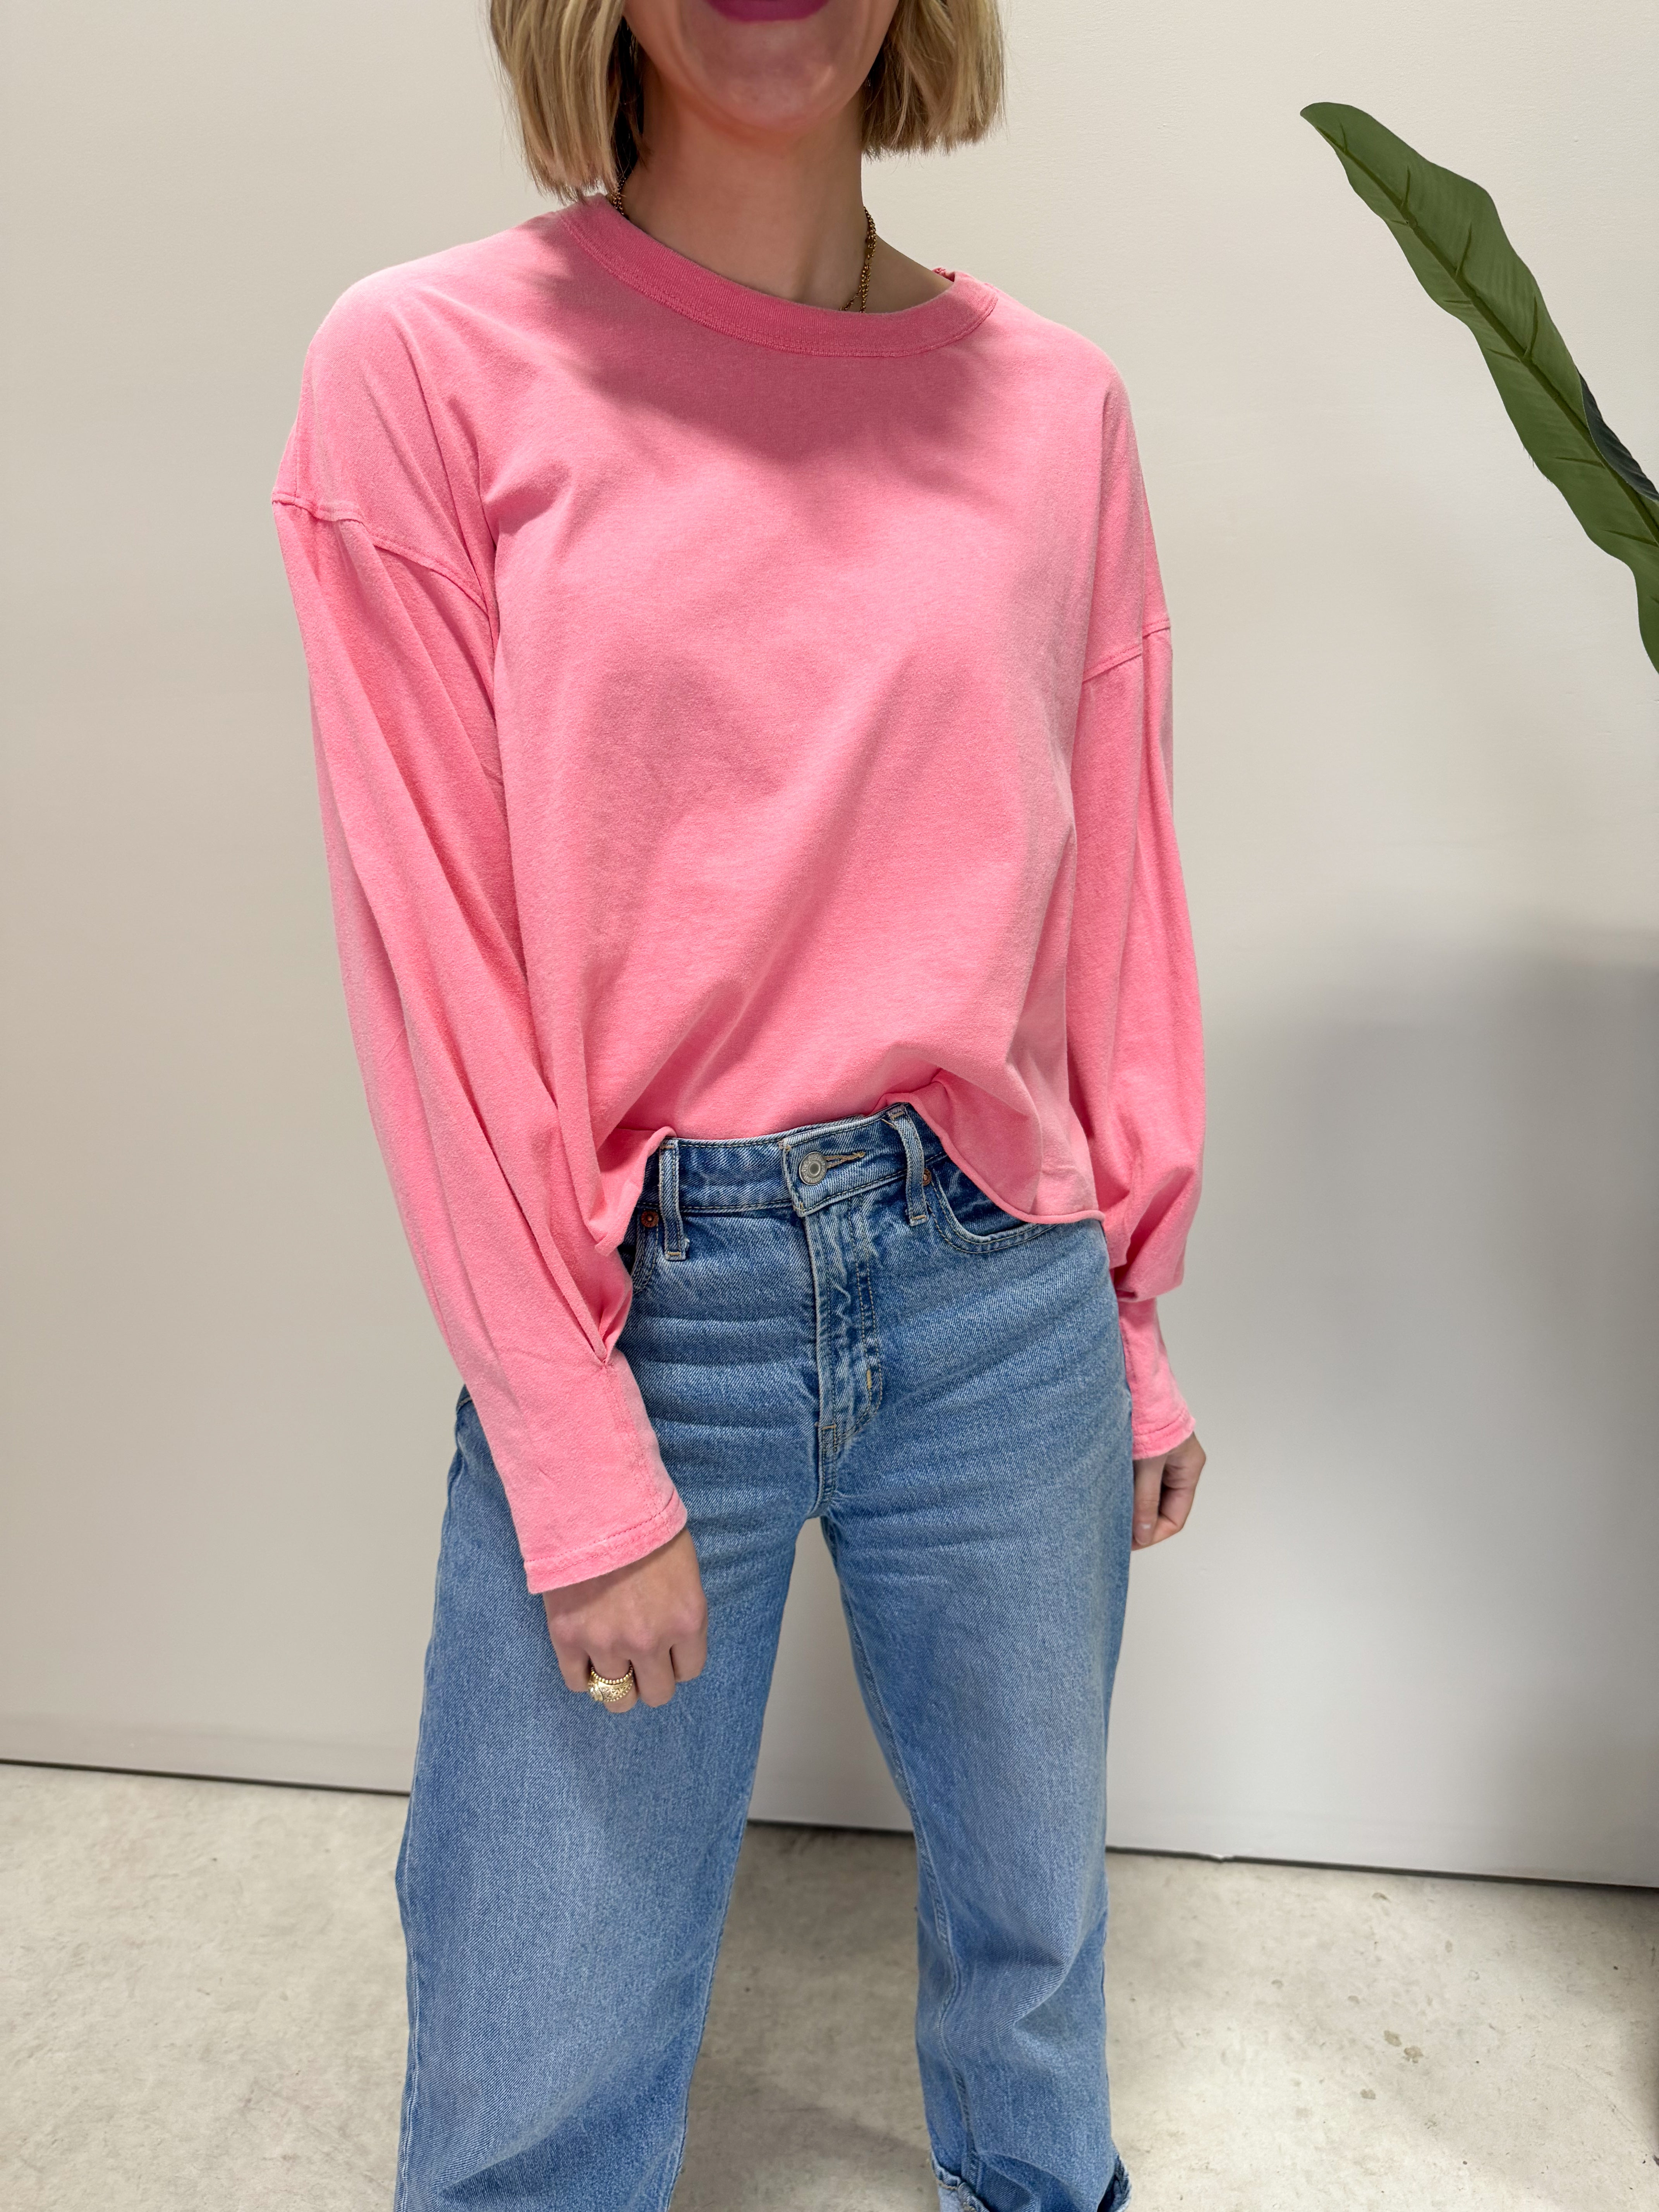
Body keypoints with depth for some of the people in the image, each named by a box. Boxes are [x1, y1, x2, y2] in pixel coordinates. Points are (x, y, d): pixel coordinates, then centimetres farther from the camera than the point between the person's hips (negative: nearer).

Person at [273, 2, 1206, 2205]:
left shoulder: (1055, 401, 4)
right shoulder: (427, 368, -5)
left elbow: (1114, 878, 8)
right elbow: (435, 951, -8)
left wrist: (1137, 1314, 10)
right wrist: (577, 1462, -9)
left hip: (1001, 1287, 3)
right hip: (638, 1304, -2)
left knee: (1035, 1903, 23)